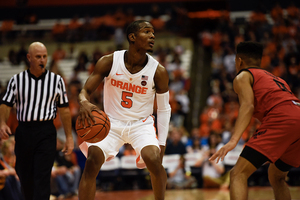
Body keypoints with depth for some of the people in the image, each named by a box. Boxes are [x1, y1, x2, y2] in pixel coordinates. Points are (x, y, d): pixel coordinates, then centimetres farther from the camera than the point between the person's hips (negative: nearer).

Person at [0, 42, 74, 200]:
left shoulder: (57, 80, 4)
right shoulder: (17, 80, 4)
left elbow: (64, 110, 7)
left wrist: (69, 137, 4)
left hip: (46, 133, -2)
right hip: (23, 132, 2)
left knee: (42, 180, -11)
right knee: (25, 178, 11)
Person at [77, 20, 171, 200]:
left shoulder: (158, 72, -12)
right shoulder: (109, 62, -12)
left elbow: (164, 109, 0)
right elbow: (86, 91, -7)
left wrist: (162, 142, -6)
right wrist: (84, 103, -32)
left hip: (141, 124, 0)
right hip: (111, 123, 1)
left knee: (154, 160, -27)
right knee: (92, 163, -18)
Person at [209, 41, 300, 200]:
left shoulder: (243, 76, 14)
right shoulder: (276, 79, 36)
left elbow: (248, 106, -6)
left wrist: (233, 140, -18)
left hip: (280, 121, -8)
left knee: (238, 174, -10)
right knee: (276, 176, 29)